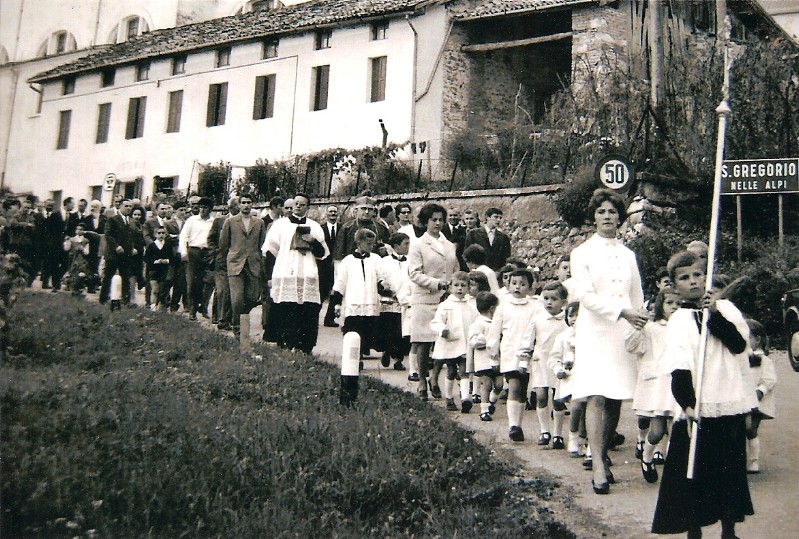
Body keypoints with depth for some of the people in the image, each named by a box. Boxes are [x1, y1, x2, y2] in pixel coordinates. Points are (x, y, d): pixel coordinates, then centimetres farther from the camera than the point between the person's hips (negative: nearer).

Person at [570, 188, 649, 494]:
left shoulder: (628, 255, 15)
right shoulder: (582, 253, 2)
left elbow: (637, 299, 18)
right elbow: (586, 296, -9)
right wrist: (622, 312, -18)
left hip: (624, 333, 4)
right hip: (595, 332, -4)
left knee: (616, 400, 5)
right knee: (596, 397, -13)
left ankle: (603, 454, 19)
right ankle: (598, 466, -13)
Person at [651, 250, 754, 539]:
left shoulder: (725, 308, 5)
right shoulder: (677, 321, 0)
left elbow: (740, 345, -10)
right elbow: (679, 369, -9)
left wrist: (715, 315, -16)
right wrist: (687, 404, -20)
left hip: (731, 405, 2)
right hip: (696, 408, -2)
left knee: (731, 468, 11)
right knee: (693, 471, 3)